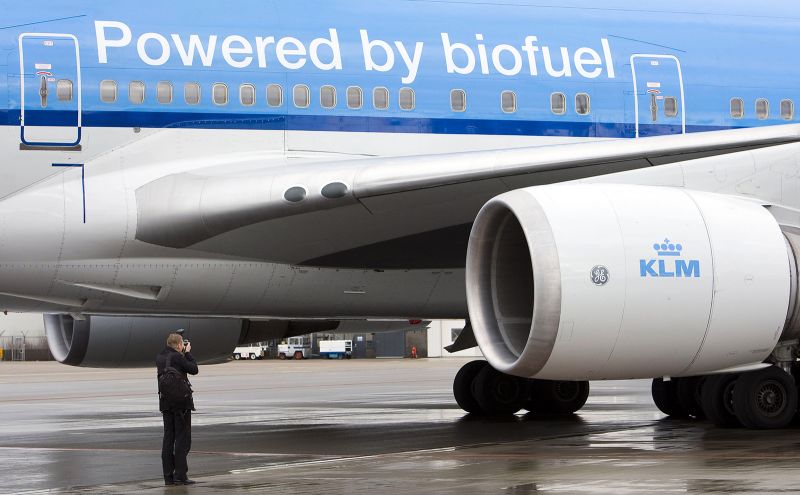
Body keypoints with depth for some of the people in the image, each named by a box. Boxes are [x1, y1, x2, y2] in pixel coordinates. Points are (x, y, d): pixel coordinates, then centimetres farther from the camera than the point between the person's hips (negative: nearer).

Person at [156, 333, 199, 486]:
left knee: (168, 438, 9)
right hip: (181, 401, -7)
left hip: (165, 402, 7)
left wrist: (183, 353, 13)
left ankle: (168, 476, 9)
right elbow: (194, 369, -7)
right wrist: (187, 353, 3)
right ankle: (180, 475, -5)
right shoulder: (177, 357, -15)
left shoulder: (159, 357, 6)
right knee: (182, 438, -2)